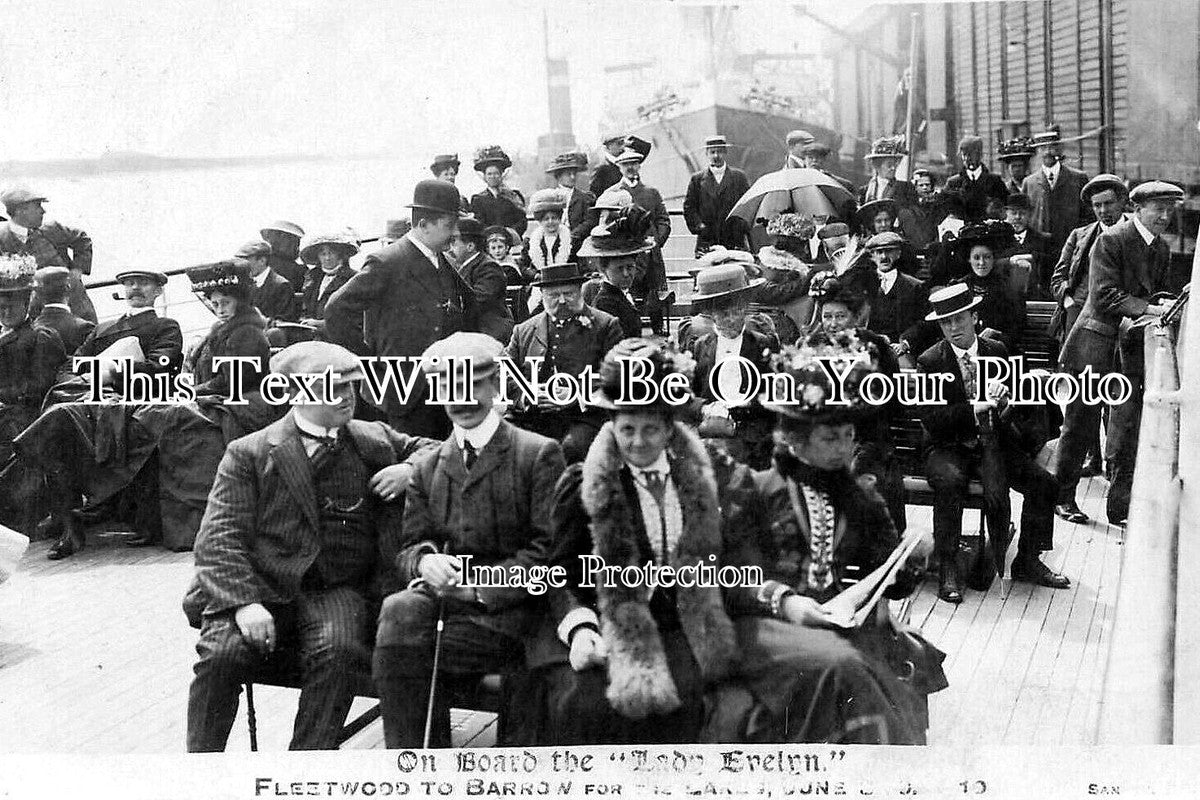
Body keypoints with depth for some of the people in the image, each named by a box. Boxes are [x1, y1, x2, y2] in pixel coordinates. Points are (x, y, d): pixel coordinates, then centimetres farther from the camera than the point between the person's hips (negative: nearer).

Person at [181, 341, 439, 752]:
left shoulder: (374, 442, 13)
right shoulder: (248, 454, 6)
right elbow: (220, 540, -1)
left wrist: (410, 470, 1)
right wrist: (245, 603, -18)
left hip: (338, 592, 1)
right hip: (260, 590, -1)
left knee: (339, 654, -31)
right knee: (221, 655, -27)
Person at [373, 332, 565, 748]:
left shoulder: (539, 454, 3)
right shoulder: (428, 467, 19)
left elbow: (549, 548, -5)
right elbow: (409, 546, 13)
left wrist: (482, 584, -16)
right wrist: (424, 561, -13)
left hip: (507, 605, -4)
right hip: (441, 596, 4)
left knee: (398, 652, -27)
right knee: (398, 611, -31)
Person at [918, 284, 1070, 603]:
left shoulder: (996, 351, 8)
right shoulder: (929, 361, -4)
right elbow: (932, 420, -13)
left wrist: (1003, 397, -14)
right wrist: (973, 409, -23)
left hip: (994, 442, 4)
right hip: (948, 447, -4)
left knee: (1045, 483, -14)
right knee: (949, 482, -36)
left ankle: (1027, 561, 4)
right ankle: (947, 568, -23)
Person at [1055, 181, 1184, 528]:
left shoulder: (1162, 249, 11)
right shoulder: (1110, 240, -11)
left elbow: (1156, 292, 17)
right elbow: (1105, 297, -18)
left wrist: (1165, 303, -6)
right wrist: (1150, 308, -24)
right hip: (1096, 344, -6)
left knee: (1128, 427, 2)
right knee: (1080, 423, 3)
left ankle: (1120, 506, 9)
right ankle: (1063, 497, 17)